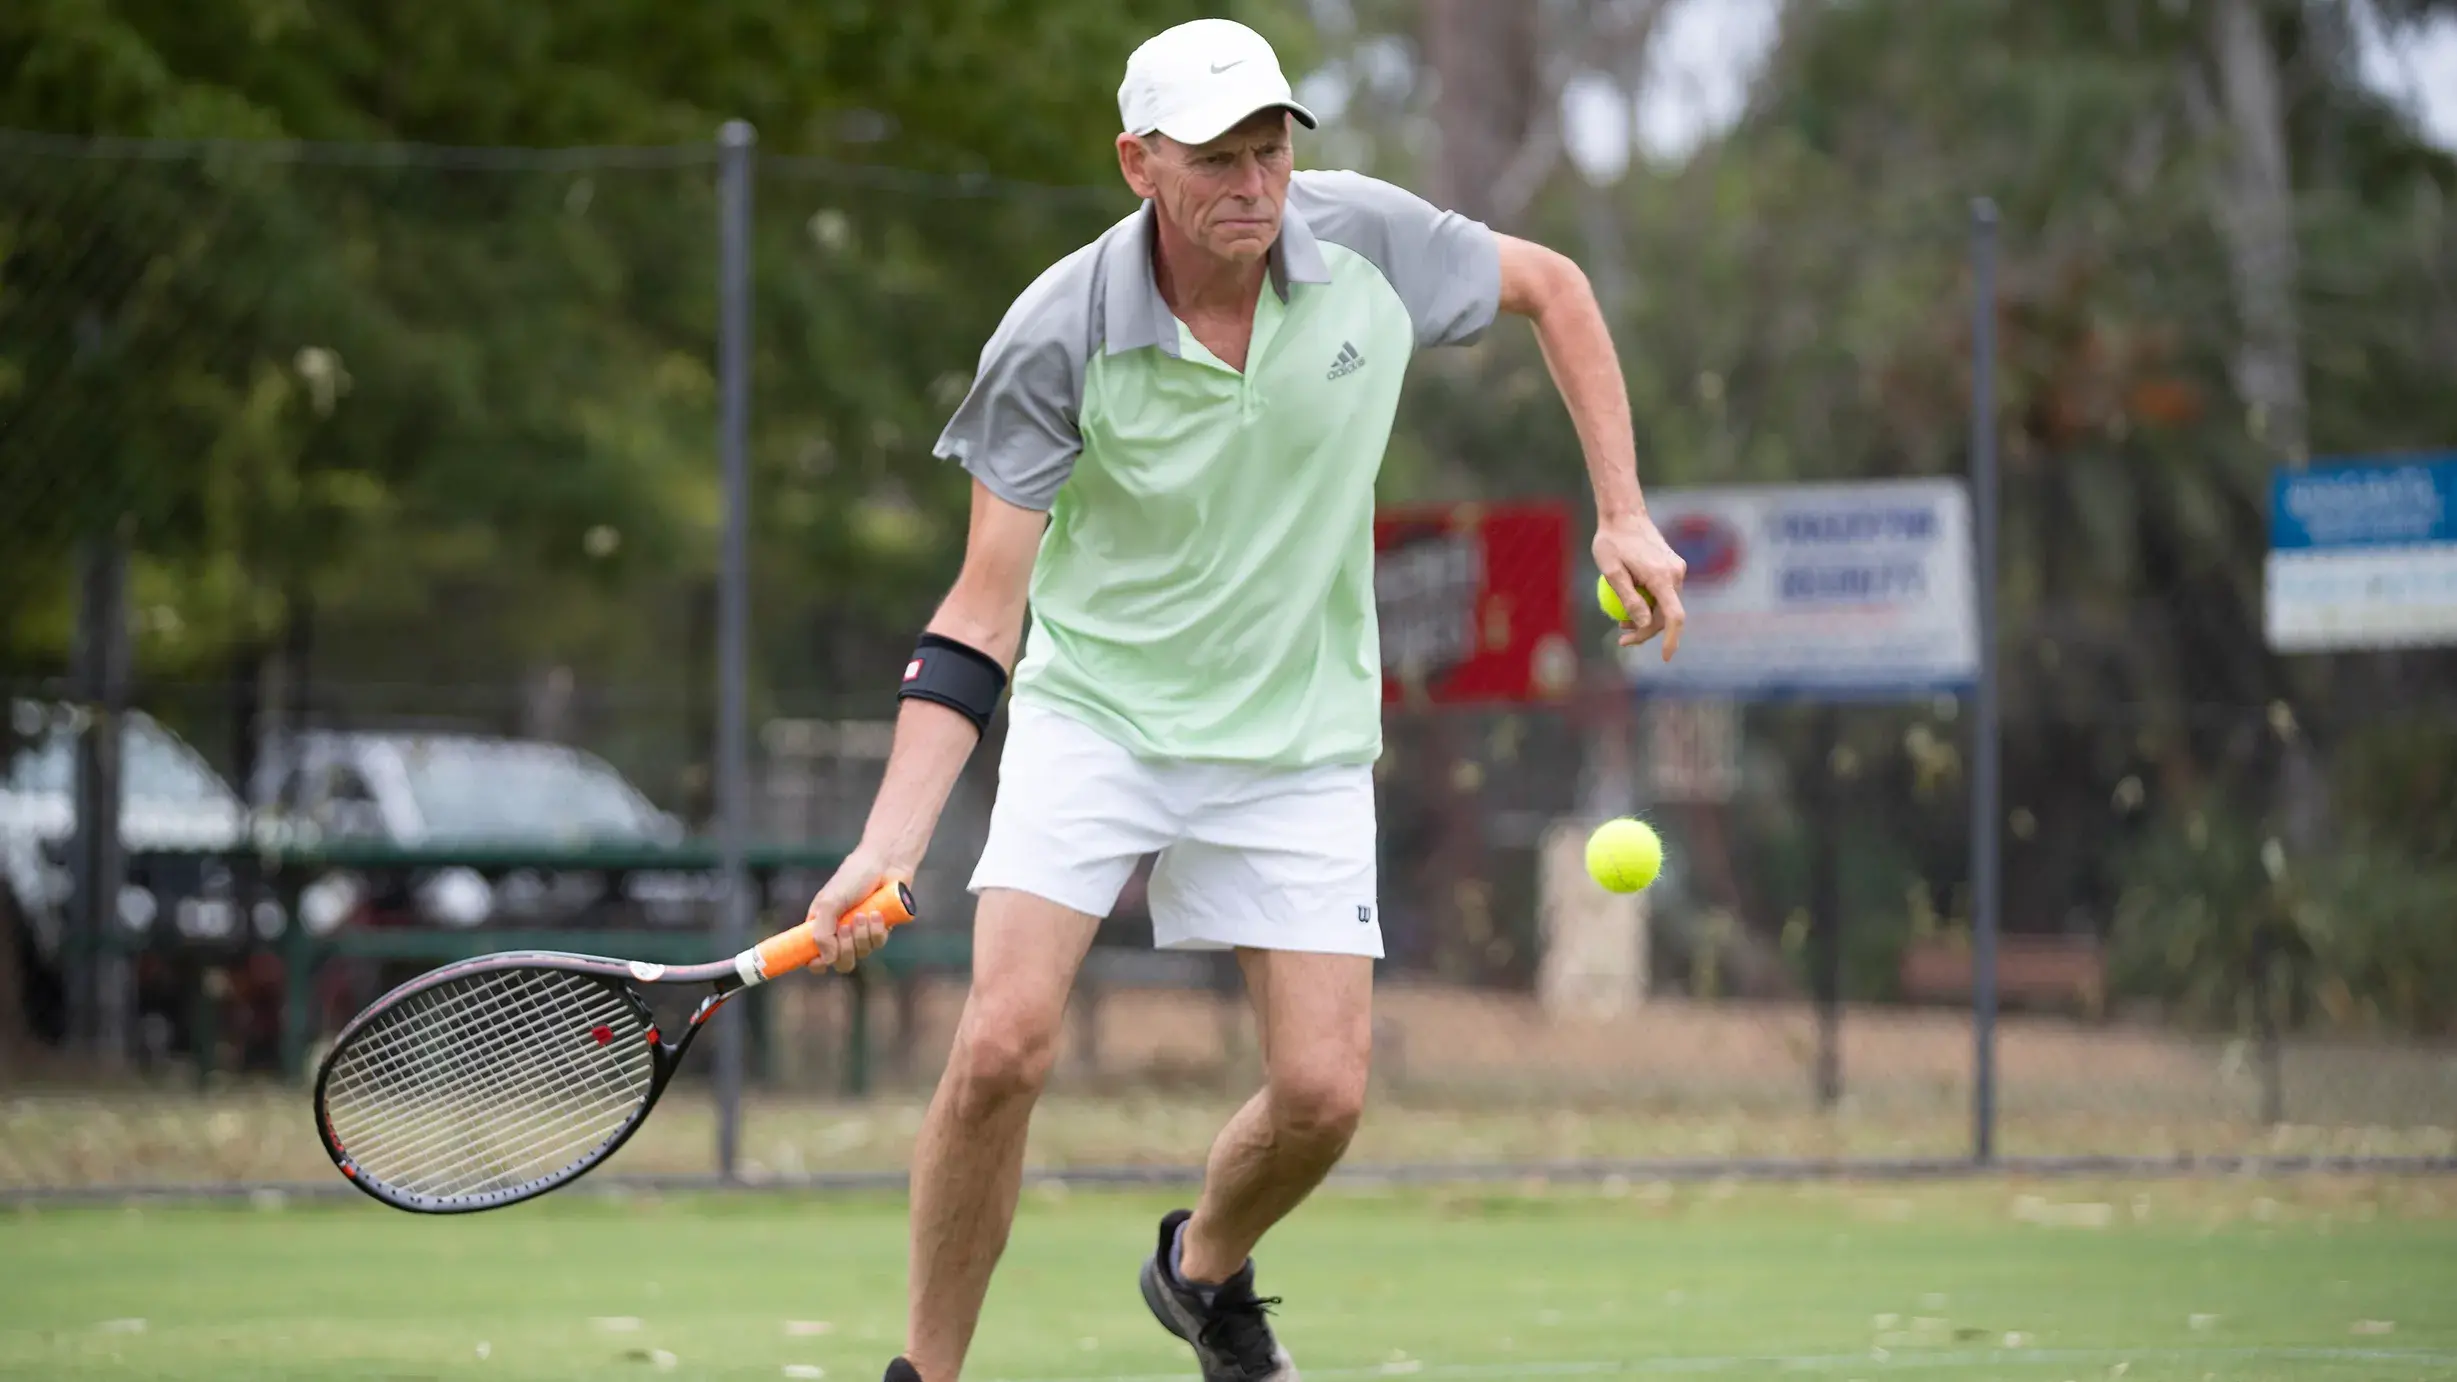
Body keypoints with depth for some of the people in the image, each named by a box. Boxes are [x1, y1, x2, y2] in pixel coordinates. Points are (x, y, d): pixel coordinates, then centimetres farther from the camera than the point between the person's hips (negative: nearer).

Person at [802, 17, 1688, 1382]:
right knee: (1004, 1043, -19)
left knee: (1320, 1094, -5)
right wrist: (885, 844, -28)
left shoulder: (1367, 241, -13)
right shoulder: (1058, 338, -19)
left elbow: (1551, 286, 7)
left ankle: (1203, 1267, 29)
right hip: (1095, 714, -2)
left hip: (1298, 741, 2)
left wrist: (1624, 516, 1)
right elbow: (982, 610, -18)